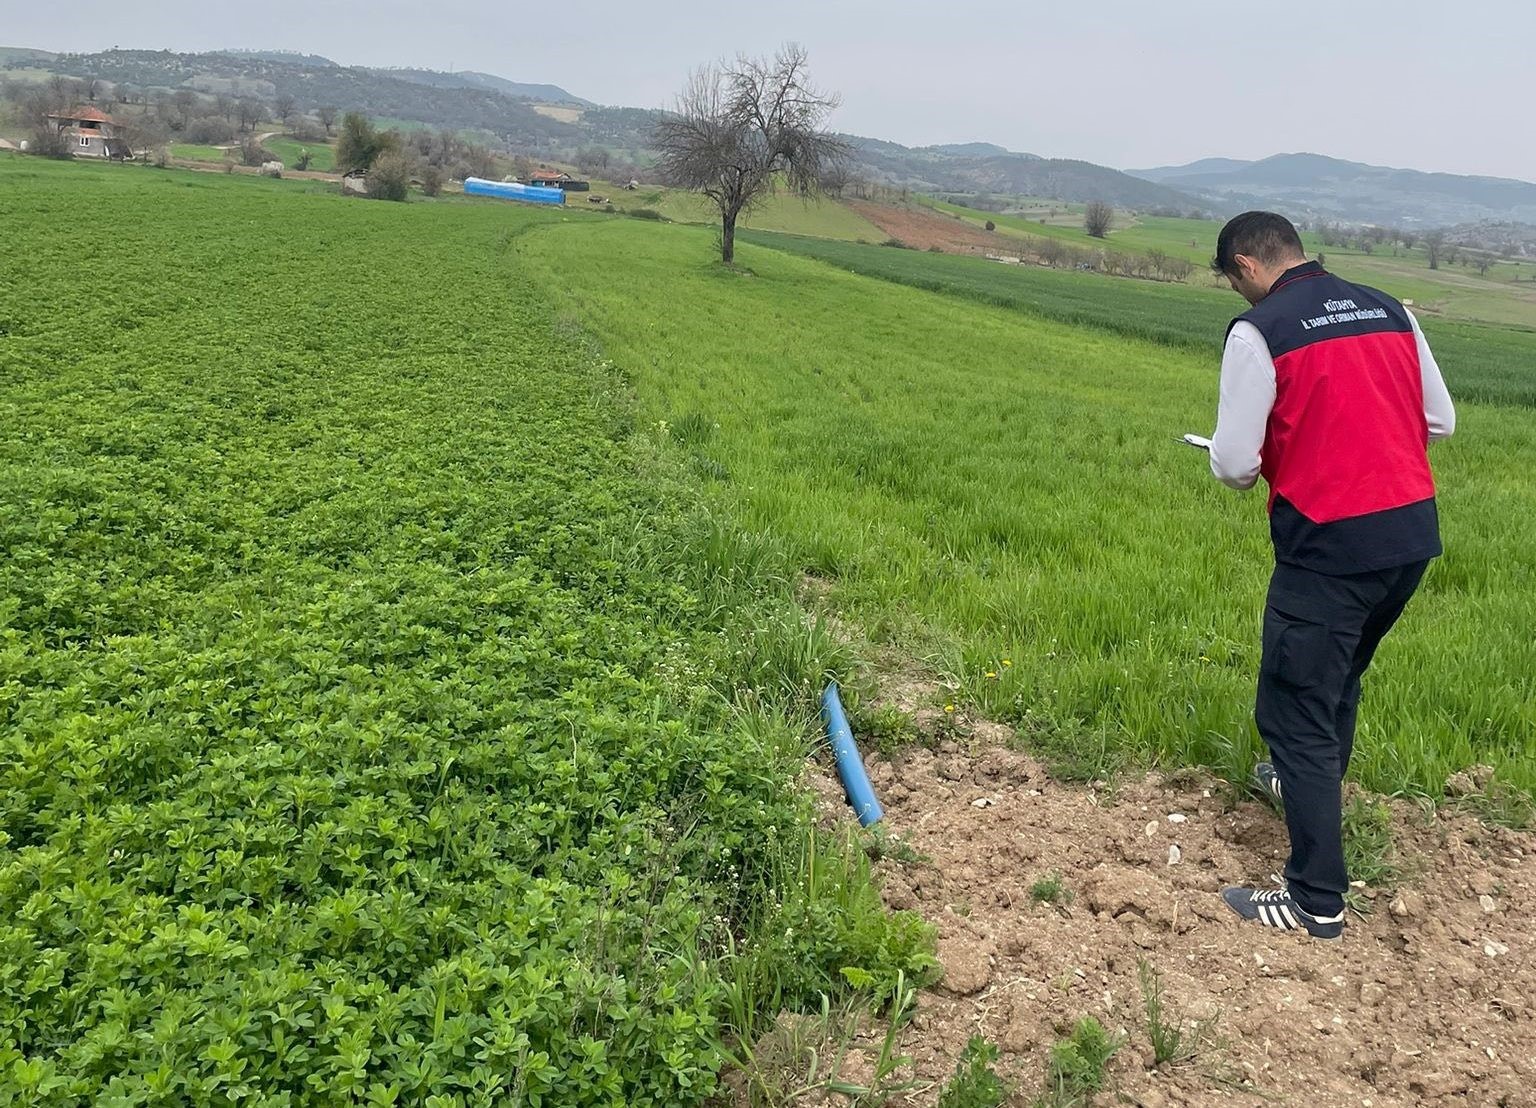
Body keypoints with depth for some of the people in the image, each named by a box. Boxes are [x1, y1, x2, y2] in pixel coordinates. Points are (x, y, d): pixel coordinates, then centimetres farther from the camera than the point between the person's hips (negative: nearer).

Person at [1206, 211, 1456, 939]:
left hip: (1330, 547, -7)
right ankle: (1311, 786, 50)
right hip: (1414, 532, 8)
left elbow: (1234, 463, -12)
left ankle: (1317, 901, 5)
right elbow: (1440, 423, 15)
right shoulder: (1390, 311, 10)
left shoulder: (1259, 330, -10)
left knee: (1295, 709, 1)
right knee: (1340, 674, 28)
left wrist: (1258, 464, 10)